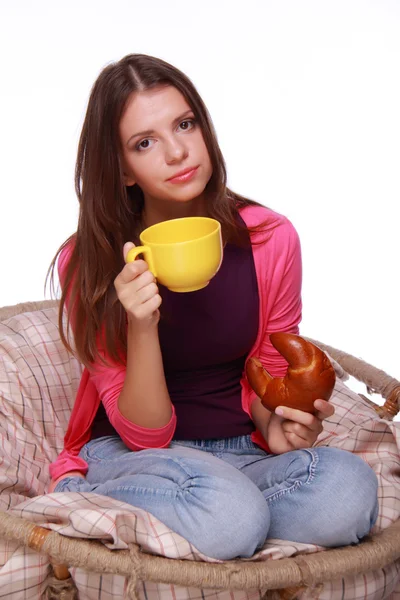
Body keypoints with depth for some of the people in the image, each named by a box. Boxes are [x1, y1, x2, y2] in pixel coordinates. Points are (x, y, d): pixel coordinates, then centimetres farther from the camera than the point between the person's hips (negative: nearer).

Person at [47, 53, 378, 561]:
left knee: (351, 489, -29)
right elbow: (144, 433, -11)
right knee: (232, 517, -37)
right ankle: (77, 495, -9)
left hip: (239, 451, 5)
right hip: (129, 453, -4)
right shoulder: (88, 263, -12)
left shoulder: (270, 239, -7)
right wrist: (141, 328, -28)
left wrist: (273, 423, -16)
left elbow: (268, 375, 8)